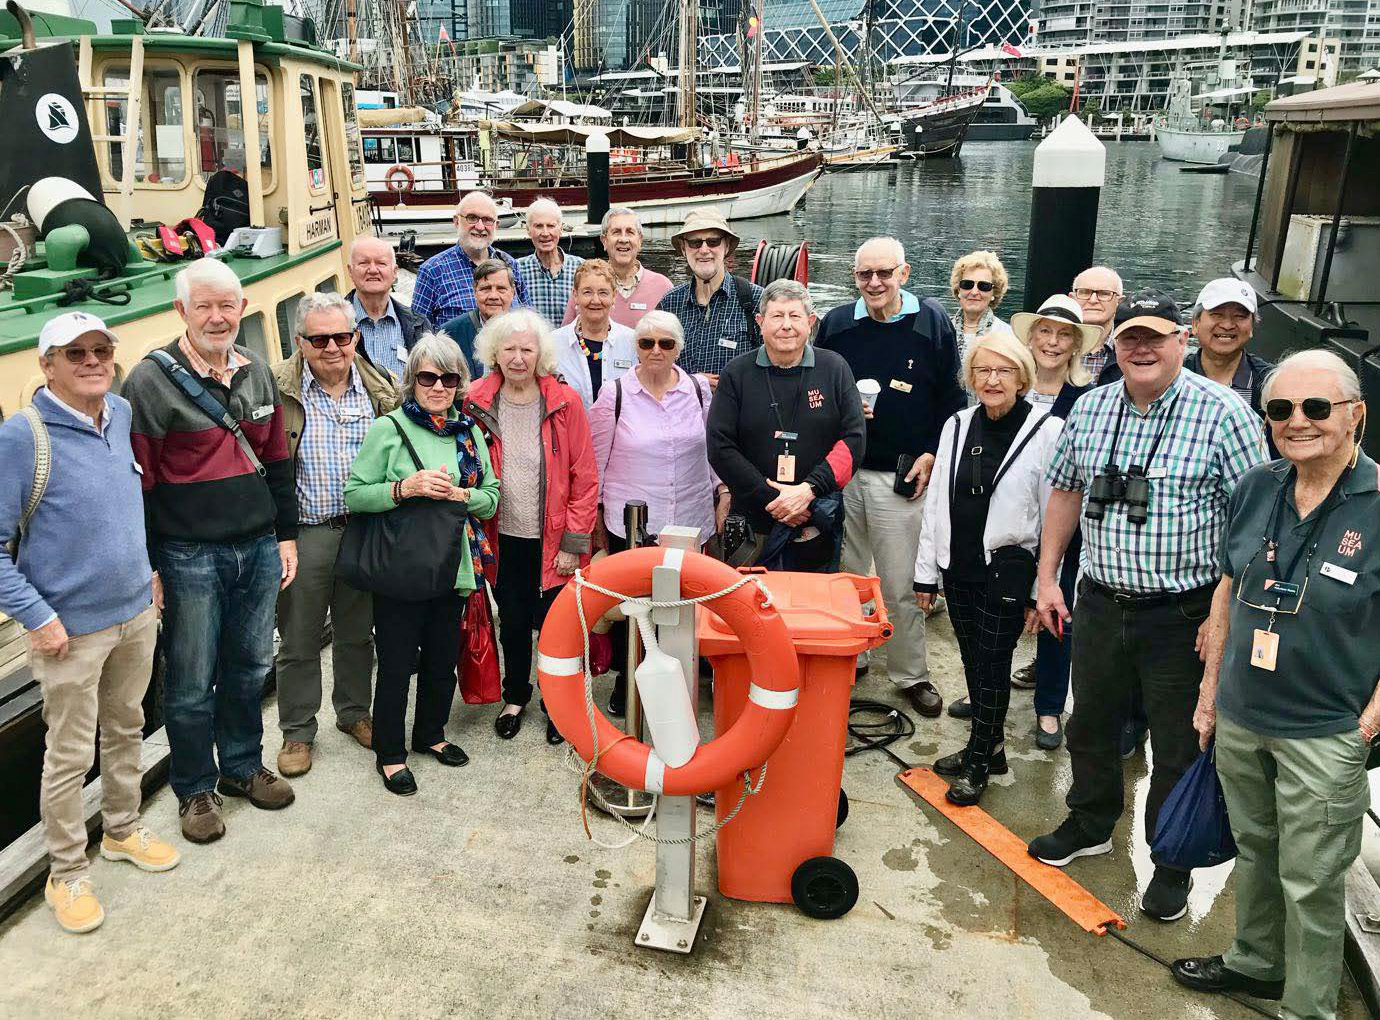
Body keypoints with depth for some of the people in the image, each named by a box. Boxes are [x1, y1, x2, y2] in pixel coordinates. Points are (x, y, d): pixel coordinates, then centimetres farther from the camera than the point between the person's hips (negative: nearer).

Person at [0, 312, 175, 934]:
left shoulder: (123, 415, 2)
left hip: (136, 611, 6)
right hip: (71, 628, -6)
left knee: (126, 730, 21)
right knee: (69, 756, 6)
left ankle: (123, 831, 41)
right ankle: (67, 874, 24)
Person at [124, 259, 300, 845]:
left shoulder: (257, 373, 8)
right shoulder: (151, 381, -9)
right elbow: (137, 483, -10)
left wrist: (286, 535, 12)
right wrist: (146, 566, -10)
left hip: (259, 550, 5)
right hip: (189, 556, -5)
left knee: (250, 667, 17)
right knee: (192, 684, 6)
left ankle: (242, 766, 35)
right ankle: (194, 789, 25)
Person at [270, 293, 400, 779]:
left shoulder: (380, 390, 3)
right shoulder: (277, 388, -8)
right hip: (303, 534, -3)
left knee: (357, 632, 17)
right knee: (298, 639, 9)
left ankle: (354, 712, 37)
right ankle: (297, 730, 25)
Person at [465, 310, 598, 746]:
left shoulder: (565, 402, -9)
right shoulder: (477, 402, -3)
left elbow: (585, 477, -8)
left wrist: (574, 542, -10)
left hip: (552, 541, -2)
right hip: (504, 538, 2)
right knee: (512, 622, 16)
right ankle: (515, 697, 38)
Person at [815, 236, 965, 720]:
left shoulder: (932, 321, 1)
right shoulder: (836, 324, 6)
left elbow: (952, 398, 5)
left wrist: (932, 454, -4)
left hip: (901, 475, -2)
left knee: (901, 584, 2)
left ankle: (912, 674, 17)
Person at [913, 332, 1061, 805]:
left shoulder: (1046, 431, -9)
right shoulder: (957, 426, 6)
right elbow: (936, 502, 10)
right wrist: (926, 570, 8)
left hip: (1008, 569, -5)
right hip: (959, 567, 5)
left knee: (993, 664, 4)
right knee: (973, 661, 14)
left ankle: (979, 761, 21)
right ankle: (989, 746, 32)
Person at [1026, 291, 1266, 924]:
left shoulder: (1222, 413, -13)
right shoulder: (1090, 408, 3)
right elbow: (1065, 491, 13)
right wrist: (1047, 577, 10)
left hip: (1184, 615, -5)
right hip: (1100, 602, 5)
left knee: (1180, 747, 9)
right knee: (1090, 723, 20)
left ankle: (1173, 864, 29)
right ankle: (1090, 826, 43)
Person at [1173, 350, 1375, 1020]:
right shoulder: (1255, 490, -1)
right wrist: (1210, 688, 11)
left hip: (1325, 734, -5)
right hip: (1240, 718, 5)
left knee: (1310, 883, 8)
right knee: (1254, 851, 22)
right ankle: (1256, 963, 44)